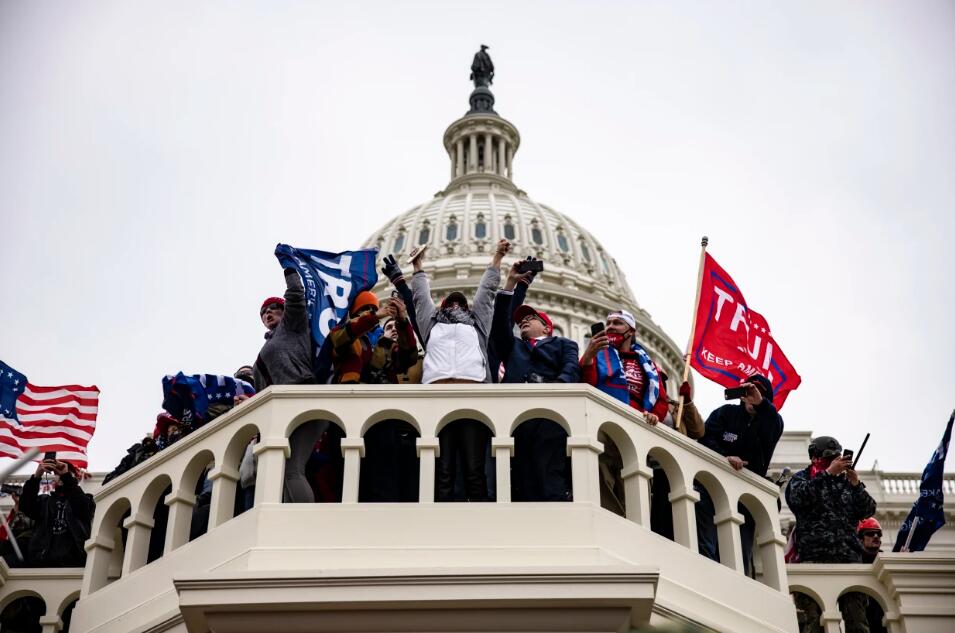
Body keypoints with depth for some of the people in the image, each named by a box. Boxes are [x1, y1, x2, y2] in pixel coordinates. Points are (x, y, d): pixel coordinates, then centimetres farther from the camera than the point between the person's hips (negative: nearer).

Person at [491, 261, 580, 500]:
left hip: (550, 413, -2)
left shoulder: (563, 344, 28)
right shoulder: (512, 346, 37)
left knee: (551, 482, -17)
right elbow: (499, 323, 20)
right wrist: (511, 283, 19)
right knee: (523, 484, -12)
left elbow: (572, 369, 8)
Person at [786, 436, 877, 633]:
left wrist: (856, 484, 1)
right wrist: (828, 473, -9)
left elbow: (868, 511, 15)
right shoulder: (801, 478, 14)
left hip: (850, 556, 4)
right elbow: (798, 497, -9)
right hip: (813, 557, -4)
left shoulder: (846, 480, 24)